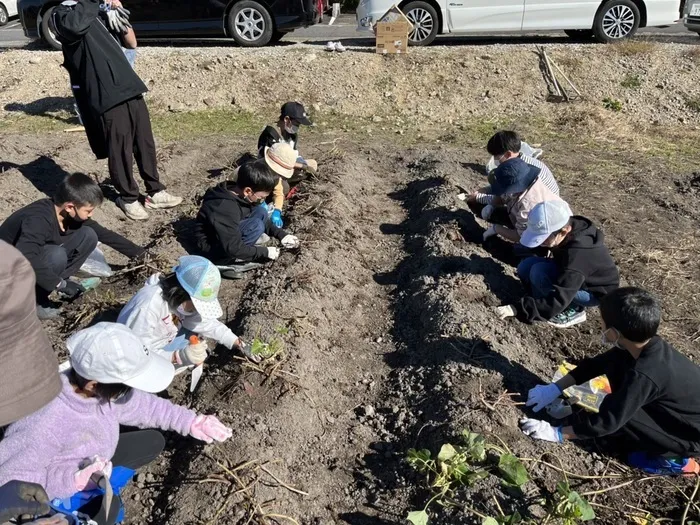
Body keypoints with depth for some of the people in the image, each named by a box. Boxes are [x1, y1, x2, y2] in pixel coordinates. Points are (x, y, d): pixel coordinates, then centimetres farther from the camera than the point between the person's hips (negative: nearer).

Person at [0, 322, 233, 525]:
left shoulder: (104, 388, -22)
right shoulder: (44, 422, -42)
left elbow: (144, 405, -5)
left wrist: (191, 422, -11)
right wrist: (73, 480, -40)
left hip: (93, 462, 6)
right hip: (56, 491, -6)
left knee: (153, 441, 4)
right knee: (106, 505, -28)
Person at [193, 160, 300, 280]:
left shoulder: (237, 192, -6)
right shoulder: (226, 209, -33)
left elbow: (261, 218, 9)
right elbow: (233, 249, -30)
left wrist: (281, 235, -2)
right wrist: (265, 252, -20)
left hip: (228, 238, 9)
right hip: (214, 250, -9)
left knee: (261, 212, -2)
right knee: (256, 226, -25)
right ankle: (229, 265, -17)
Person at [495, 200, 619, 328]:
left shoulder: (577, 254, -37)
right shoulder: (567, 227, -14)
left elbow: (558, 301, -38)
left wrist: (517, 309, -39)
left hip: (596, 291, -8)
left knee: (539, 272, -26)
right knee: (525, 266, -7)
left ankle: (573, 310, -8)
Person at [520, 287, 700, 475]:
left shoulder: (644, 375, -35)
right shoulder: (648, 344, -11)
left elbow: (607, 420, -28)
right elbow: (596, 364, 1)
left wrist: (556, 433, -18)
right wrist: (554, 389, 0)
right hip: (676, 412, 8)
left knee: (616, 413, -23)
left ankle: (674, 458, -2)